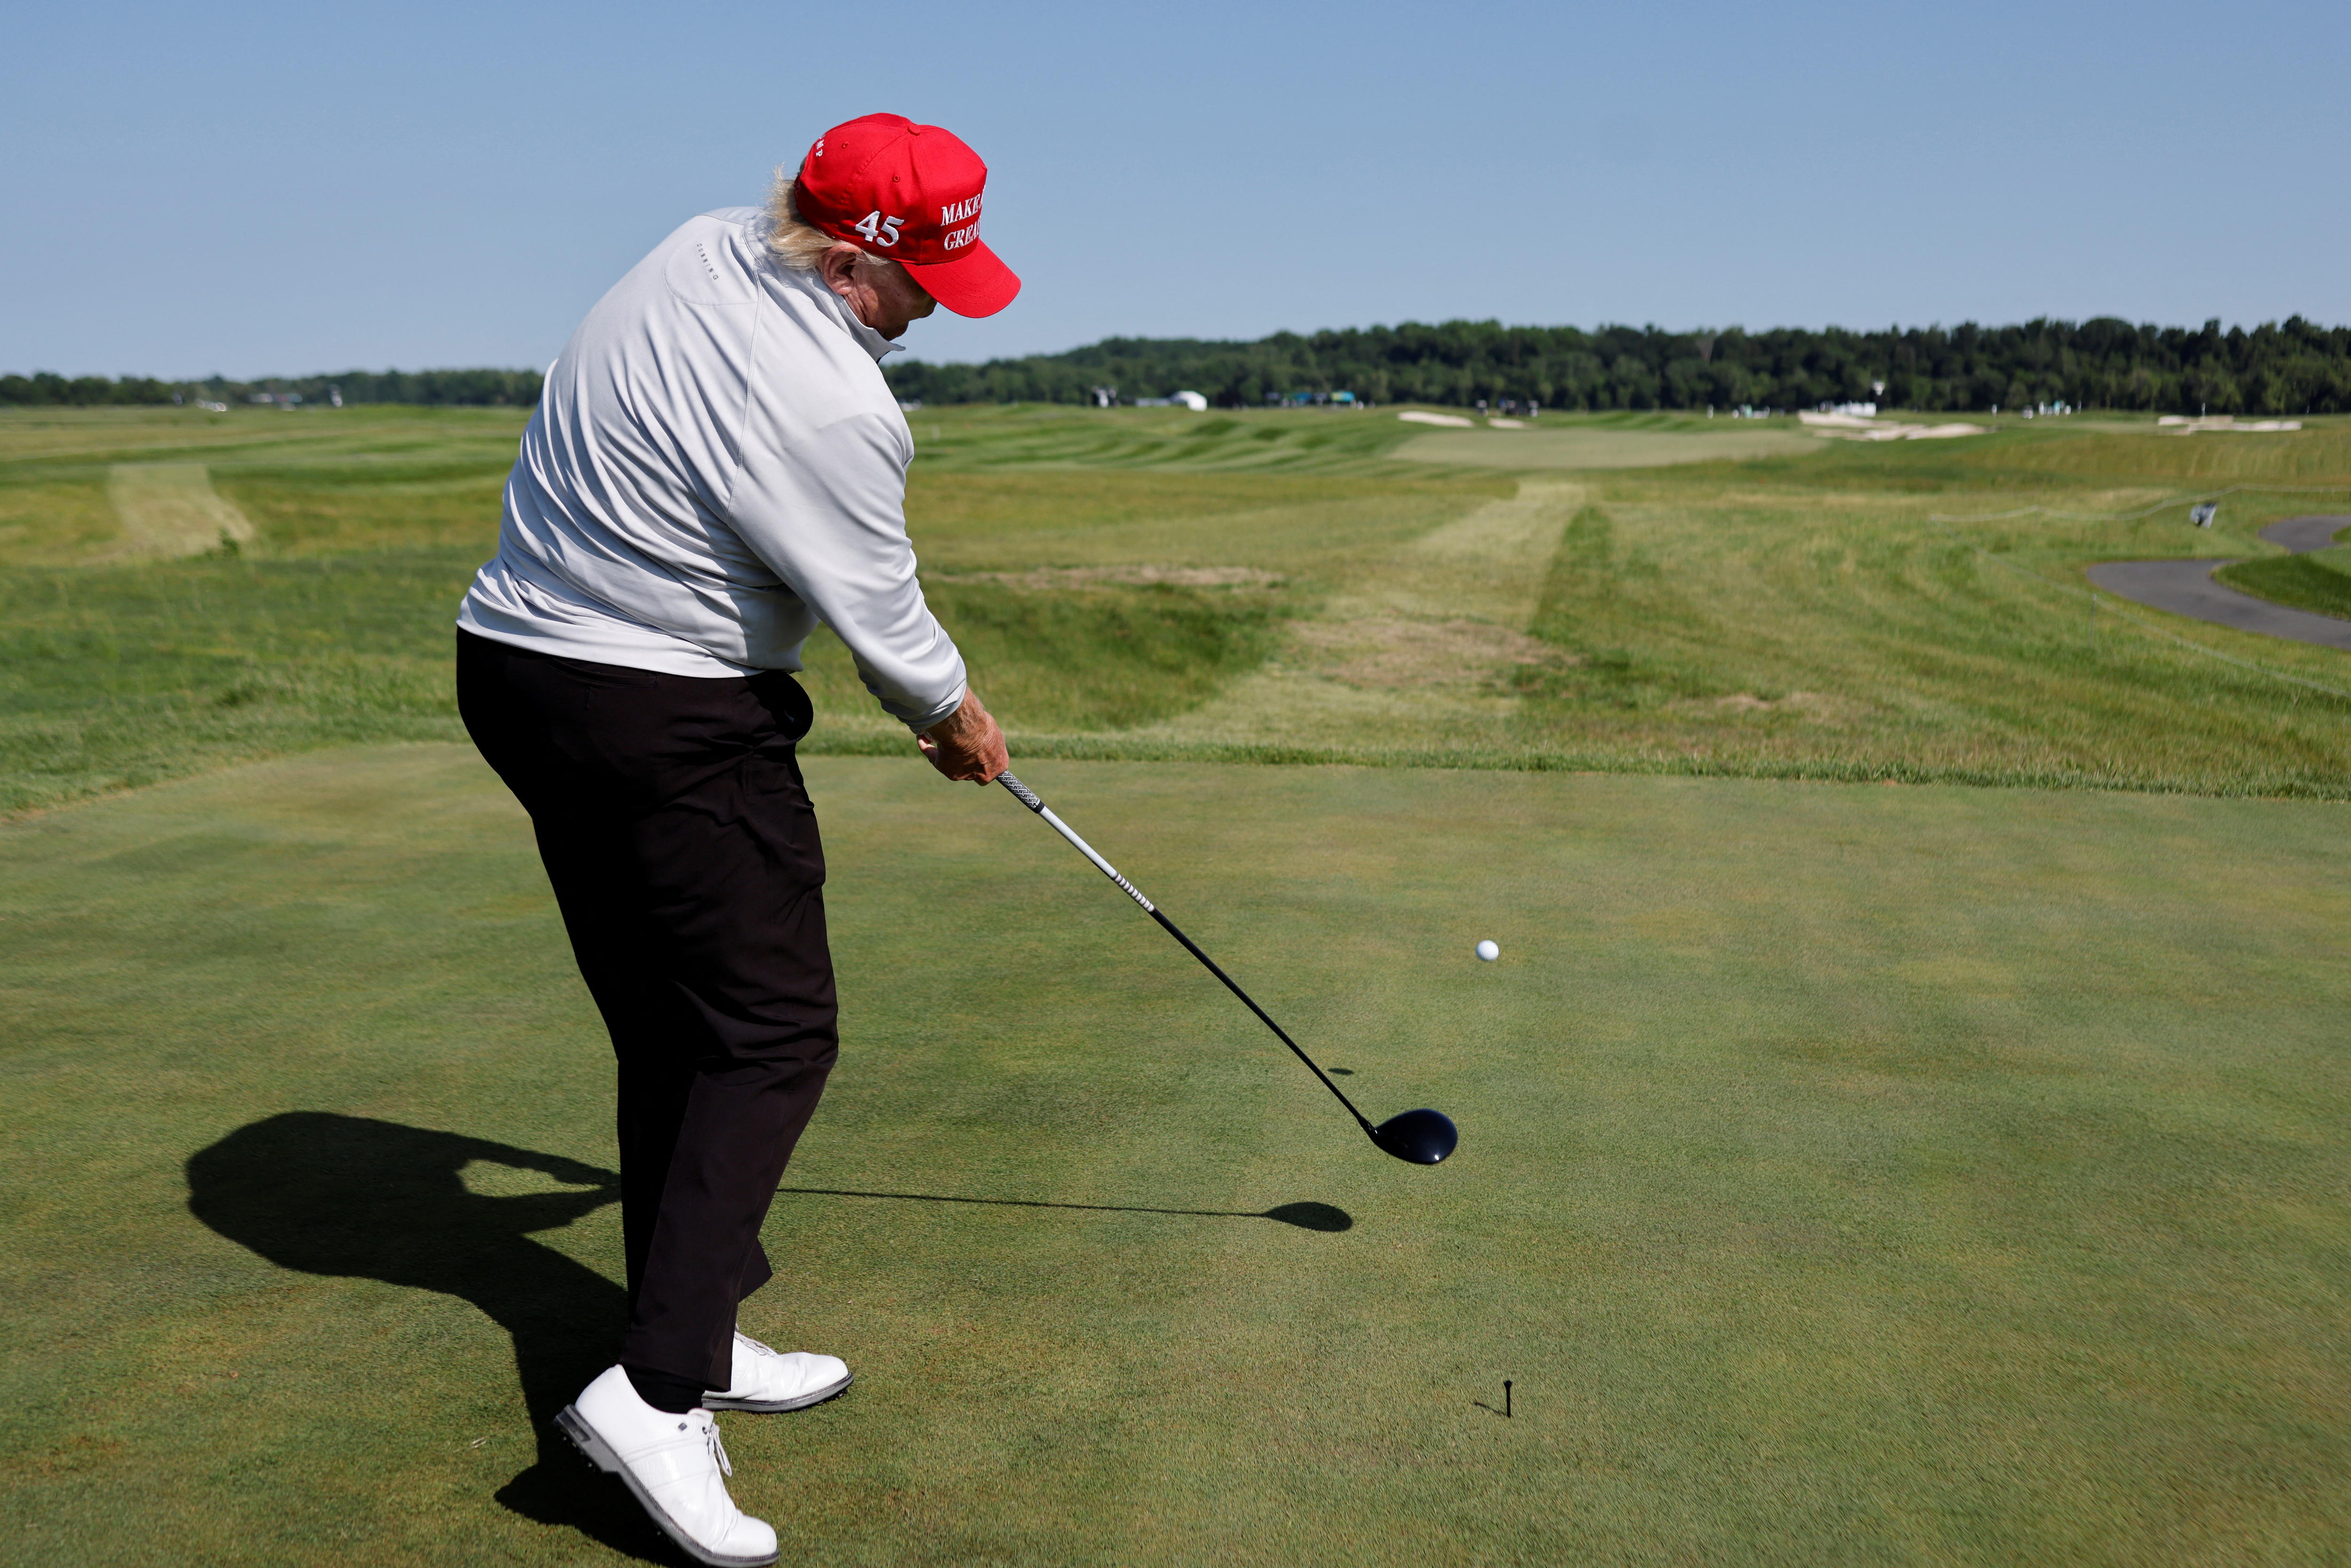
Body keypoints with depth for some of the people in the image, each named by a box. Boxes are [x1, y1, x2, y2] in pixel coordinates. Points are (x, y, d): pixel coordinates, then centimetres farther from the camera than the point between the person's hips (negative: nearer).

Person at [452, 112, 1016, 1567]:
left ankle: (696, 1339, 24)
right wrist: (956, 715, 10)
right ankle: (662, 1389, -9)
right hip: (672, 723, -9)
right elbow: (880, 616, -11)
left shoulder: (700, 251, 5)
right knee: (771, 1033, -3)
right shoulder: (828, 405, -23)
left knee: (671, 1032, 14)